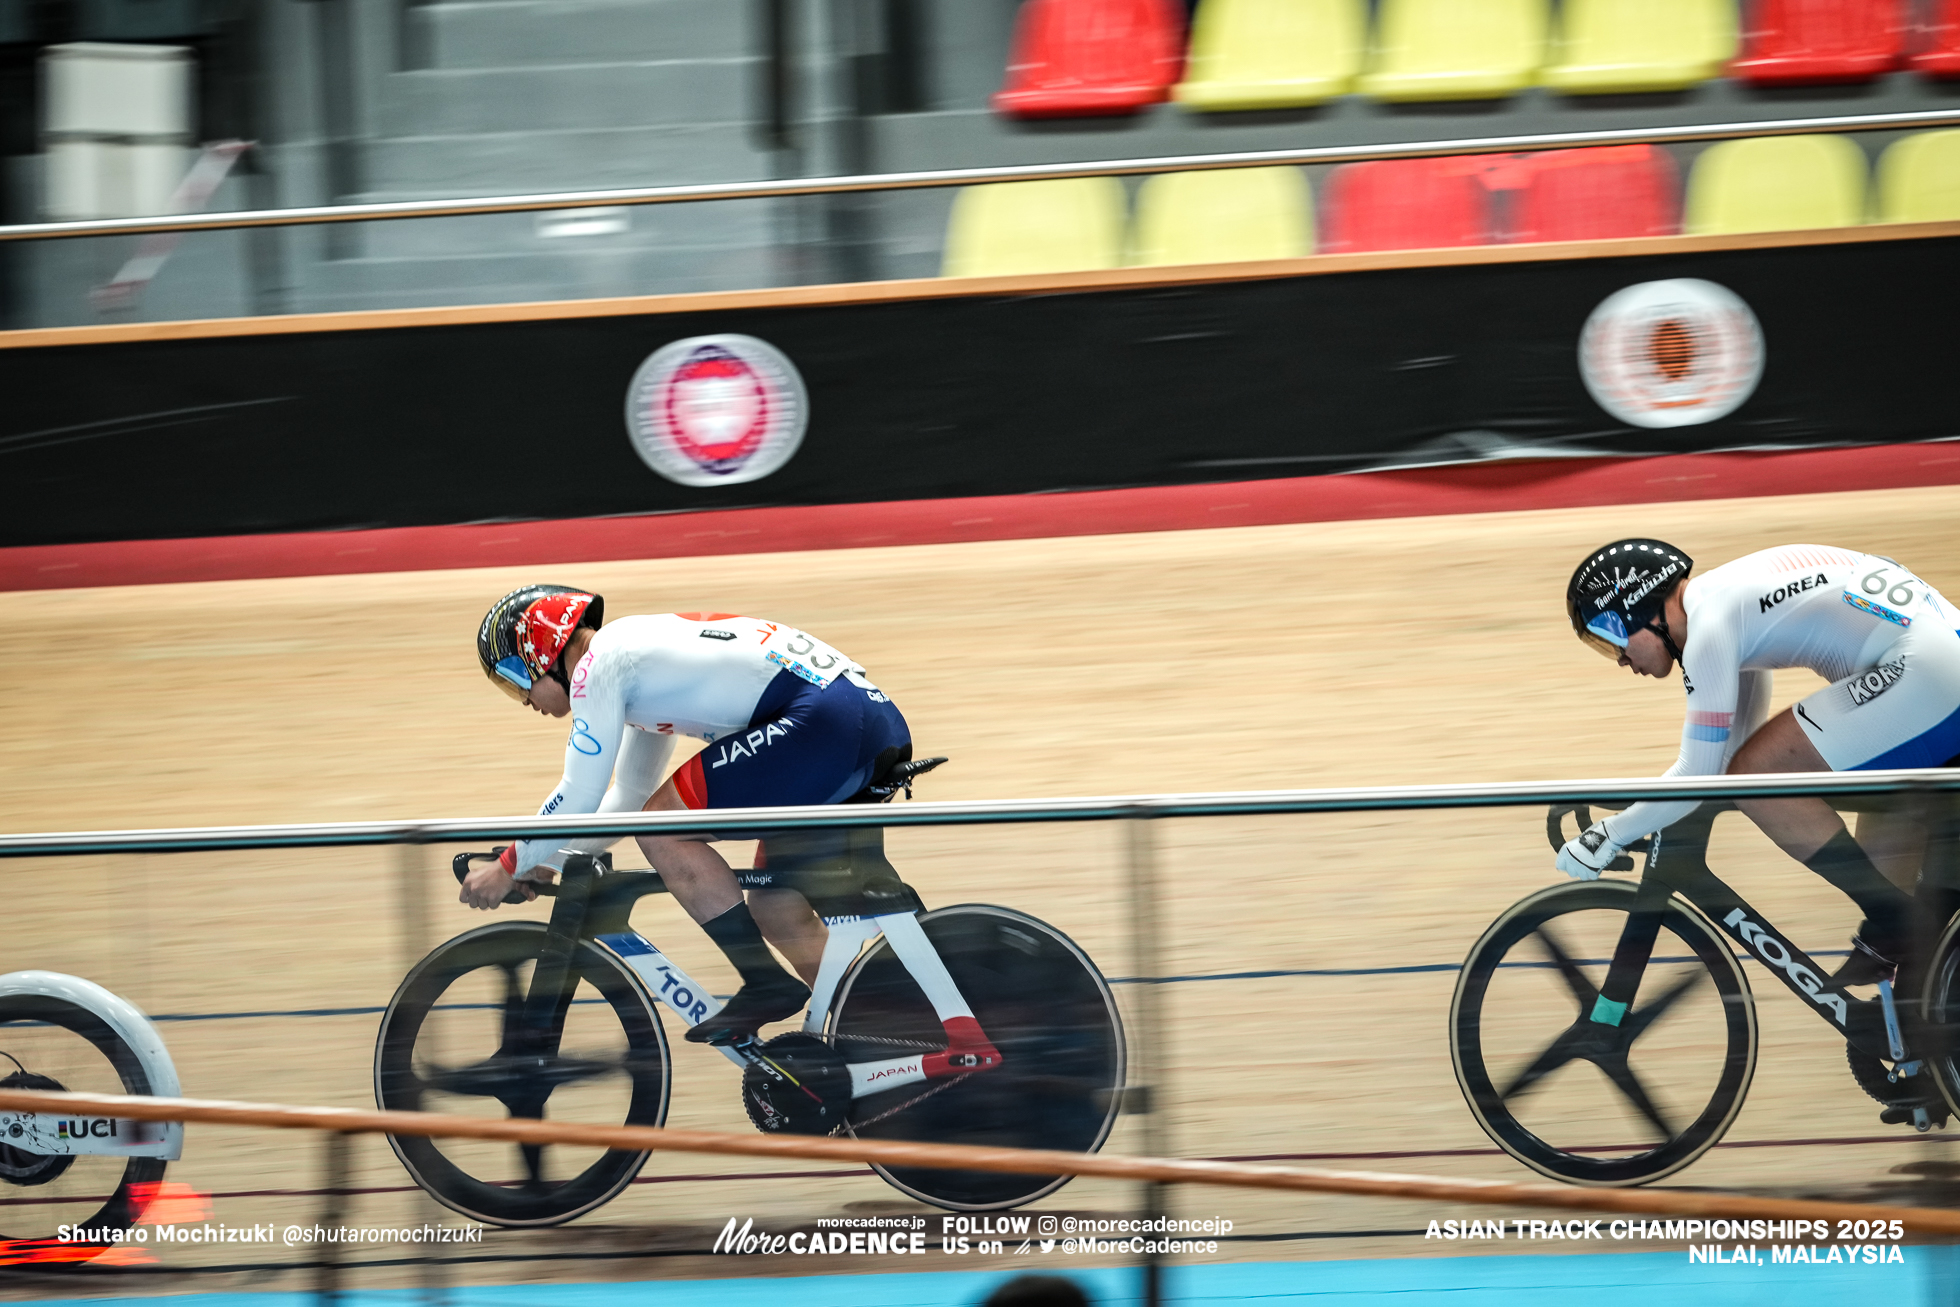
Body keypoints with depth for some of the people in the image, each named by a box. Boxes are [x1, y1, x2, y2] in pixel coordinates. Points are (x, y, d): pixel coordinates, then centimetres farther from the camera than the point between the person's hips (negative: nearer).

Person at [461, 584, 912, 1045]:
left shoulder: (599, 664, -1)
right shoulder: (638, 654, 28)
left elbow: (579, 796, -4)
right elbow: (630, 795, 38)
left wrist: (510, 868, 8)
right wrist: (549, 859, 34)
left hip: (822, 723, -10)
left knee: (662, 832, -5)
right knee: (776, 911, 17)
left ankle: (768, 987, -6)